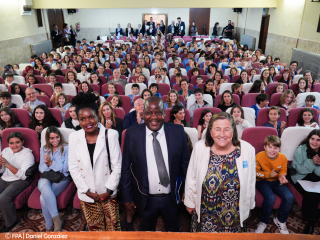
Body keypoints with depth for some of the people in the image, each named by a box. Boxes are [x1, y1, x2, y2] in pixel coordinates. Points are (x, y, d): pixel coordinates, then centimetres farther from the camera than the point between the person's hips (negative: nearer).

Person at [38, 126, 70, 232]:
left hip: (62, 177, -3)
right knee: (43, 186, -34)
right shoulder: (43, 149, 16)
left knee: (44, 197, -28)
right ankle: (57, 220, -29)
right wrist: (47, 164, -12)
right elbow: (41, 168, 10)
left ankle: (49, 227, -12)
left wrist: (51, 162, -11)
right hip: (47, 177, 3)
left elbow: (65, 168, -5)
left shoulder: (66, 148, 1)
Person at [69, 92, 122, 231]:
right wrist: (87, 191, -5)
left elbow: (117, 165, -8)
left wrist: (109, 190, -9)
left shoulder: (110, 135, -13)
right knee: (94, 227, 18)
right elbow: (73, 167, -1)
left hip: (108, 193, -2)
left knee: (113, 225, 12)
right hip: (86, 194, 2)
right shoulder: (74, 137, -6)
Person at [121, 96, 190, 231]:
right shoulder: (132, 134, -12)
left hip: (171, 198, 1)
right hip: (145, 199, 0)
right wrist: (127, 198, -3)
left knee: (173, 229, 25)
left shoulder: (178, 132, -10)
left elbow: (185, 163, -2)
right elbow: (126, 168, -5)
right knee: (147, 230, 25)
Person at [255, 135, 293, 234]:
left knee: (289, 197, -18)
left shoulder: (283, 158, -10)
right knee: (270, 198, -29)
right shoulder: (259, 157, -20)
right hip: (262, 181, -4)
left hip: (276, 181, 4)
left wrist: (282, 176, -16)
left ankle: (280, 220, 10)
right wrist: (268, 174, -22)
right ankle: (263, 222, -2)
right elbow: (255, 172, -9)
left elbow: (283, 170, 7)